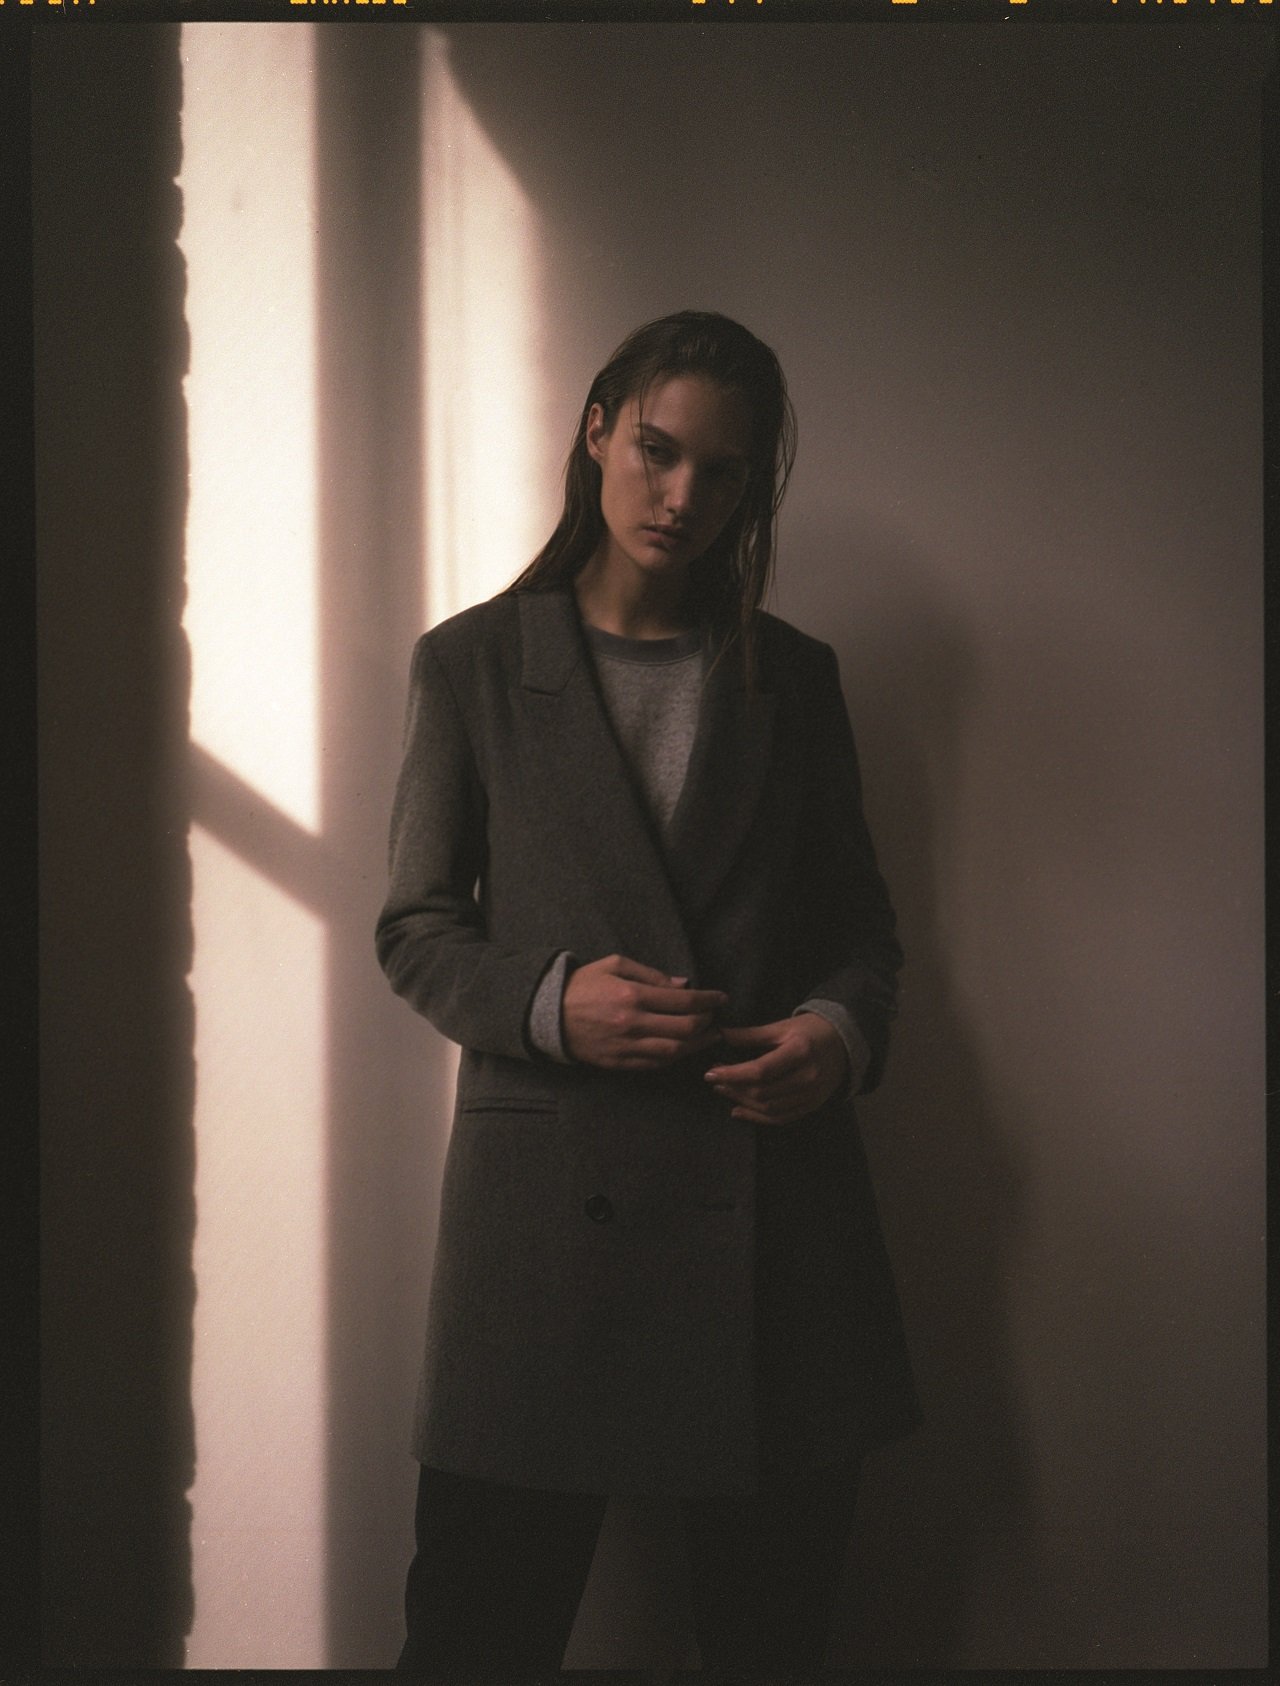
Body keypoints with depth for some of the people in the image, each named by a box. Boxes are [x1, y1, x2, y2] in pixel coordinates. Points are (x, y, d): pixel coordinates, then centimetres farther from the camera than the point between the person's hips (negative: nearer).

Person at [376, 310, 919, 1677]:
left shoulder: (794, 675, 12)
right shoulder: (472, 663, 5)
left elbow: (859, 920, 14)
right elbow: (415, 928, 5)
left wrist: (840, 1031, -8)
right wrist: (549, 1000, -15)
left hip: (774, 1196, 2)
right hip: (544, 1192, -2)